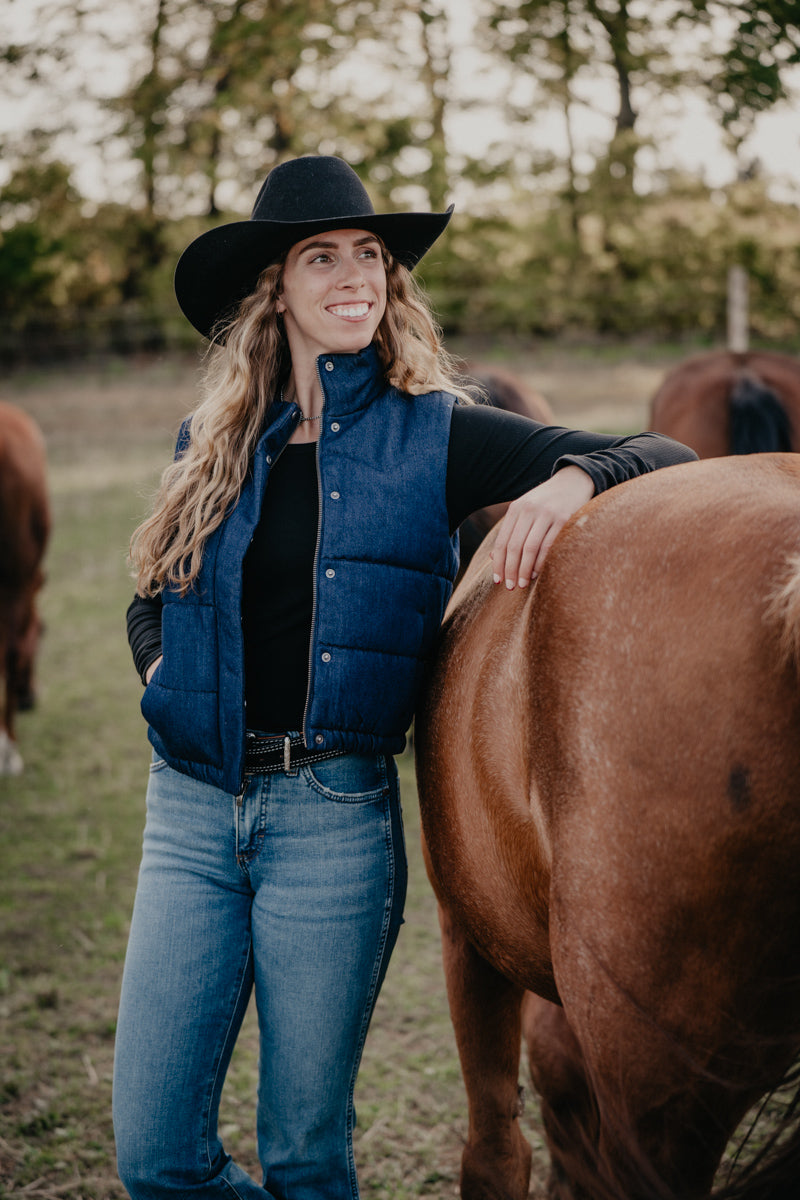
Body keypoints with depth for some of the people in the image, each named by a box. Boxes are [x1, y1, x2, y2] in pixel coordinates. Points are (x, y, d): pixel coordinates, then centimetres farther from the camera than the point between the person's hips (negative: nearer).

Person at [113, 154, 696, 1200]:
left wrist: (574, 479, -23)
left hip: (332, 810, -3)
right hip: (192, 801, 3)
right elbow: (152, 602, 24)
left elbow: (664, 456, -2)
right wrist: (170, 678, 3)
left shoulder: (436, 437, 0)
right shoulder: (213, 446, 10)